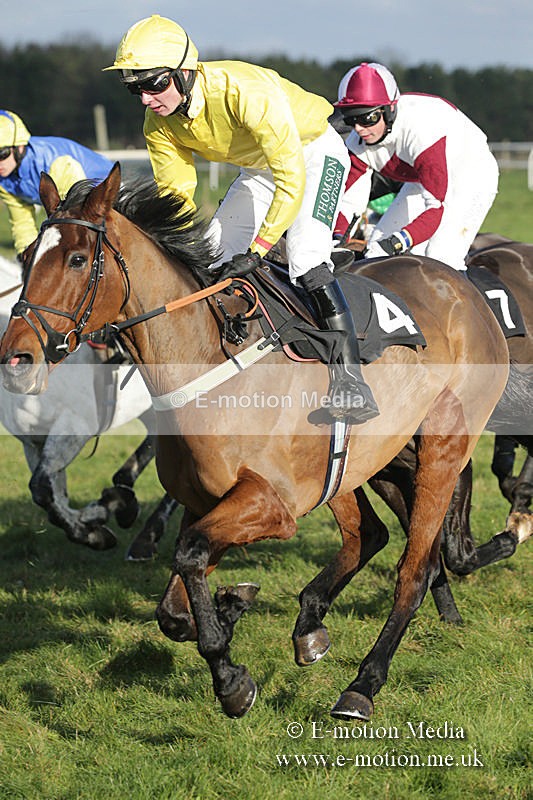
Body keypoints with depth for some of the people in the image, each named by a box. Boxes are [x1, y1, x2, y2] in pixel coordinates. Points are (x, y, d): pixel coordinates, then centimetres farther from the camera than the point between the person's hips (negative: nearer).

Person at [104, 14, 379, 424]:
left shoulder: (245, 91, -39)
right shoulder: (159, 125, -17)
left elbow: (293, 179, -40)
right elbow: (175, 195, -4)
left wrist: (256, 251, -42)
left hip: (314, 151, -8)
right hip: (259, 167, 8)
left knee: (305, 257, -27)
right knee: (212, 260, 2)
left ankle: (351, 381, -27)